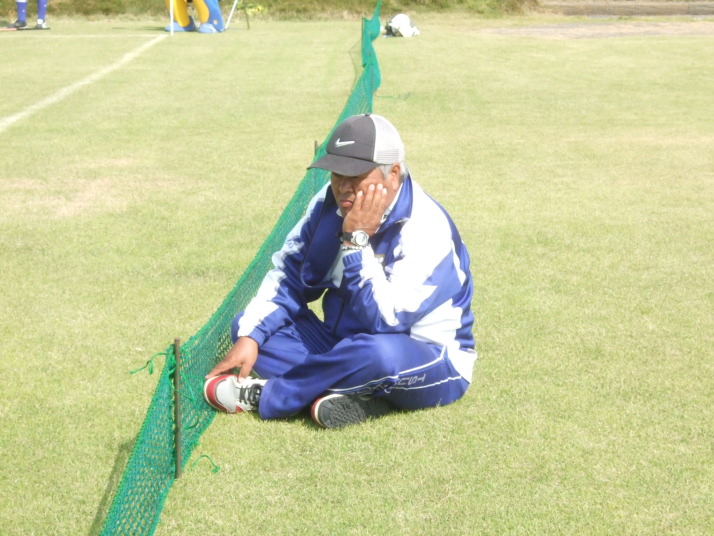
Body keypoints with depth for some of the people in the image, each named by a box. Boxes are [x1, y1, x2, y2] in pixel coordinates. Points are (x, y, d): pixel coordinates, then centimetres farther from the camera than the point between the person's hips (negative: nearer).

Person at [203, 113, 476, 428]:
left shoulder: (424, 230, -24)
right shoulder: (331, 204, -4)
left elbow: (384, 323, -32)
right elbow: (288, 276, 4)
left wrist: (356, 240, -31)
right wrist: (250, 336, -10)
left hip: (430, 366, -7)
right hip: (346, 349, 7)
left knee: (382, 352, -41)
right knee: (248, 326, -4)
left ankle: (262, 396, -18)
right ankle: (358, 397, -22)